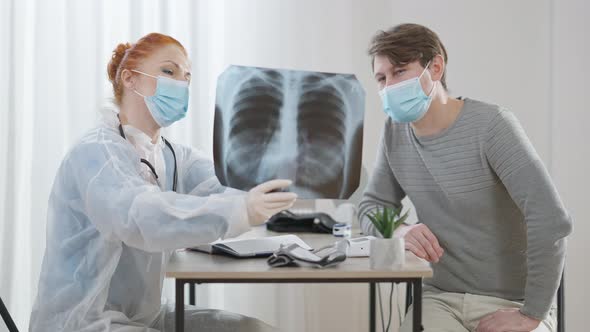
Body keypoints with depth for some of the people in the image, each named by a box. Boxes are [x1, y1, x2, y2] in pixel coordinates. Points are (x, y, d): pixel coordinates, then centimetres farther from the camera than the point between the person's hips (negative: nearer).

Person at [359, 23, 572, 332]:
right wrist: (398, 230, -11)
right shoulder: (395, 131, 3)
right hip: (441, 299, 4)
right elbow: (371, 206, 12)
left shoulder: (490, 124, -16)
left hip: (512, 303, -3)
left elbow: (552, 220, -22)